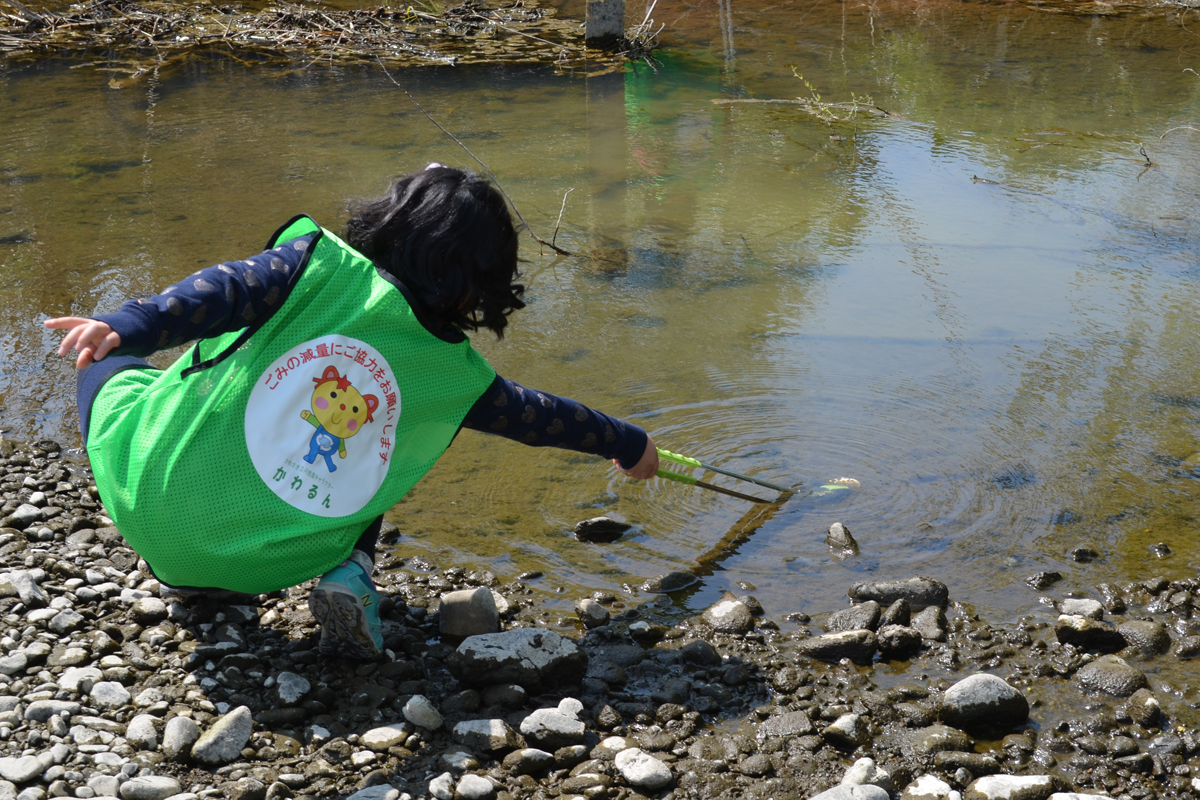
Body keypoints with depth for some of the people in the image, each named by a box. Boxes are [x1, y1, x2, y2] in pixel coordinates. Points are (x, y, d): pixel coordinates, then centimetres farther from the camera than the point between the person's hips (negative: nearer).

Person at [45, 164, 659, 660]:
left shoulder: (323, 263, -4)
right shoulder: (458, 373, 2)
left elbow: (226, 291, -19)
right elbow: (540, 415, 17)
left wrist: (121, 327, -27)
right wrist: (627, 444, 34)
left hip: (153, 510, -1)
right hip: (272, 566, 1)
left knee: (107, 360, 28)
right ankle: (349, 573, 2)